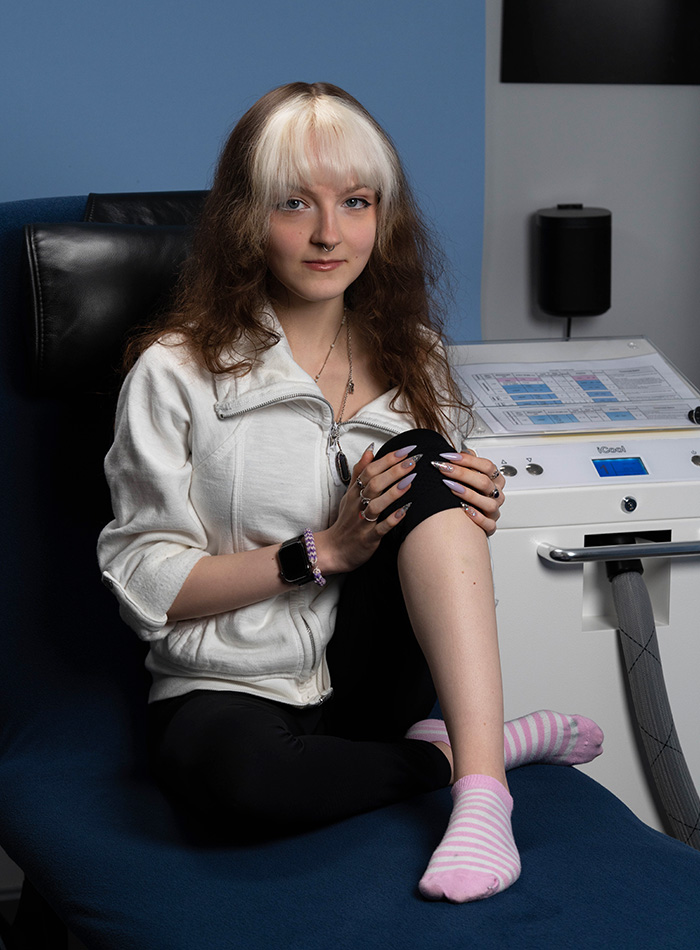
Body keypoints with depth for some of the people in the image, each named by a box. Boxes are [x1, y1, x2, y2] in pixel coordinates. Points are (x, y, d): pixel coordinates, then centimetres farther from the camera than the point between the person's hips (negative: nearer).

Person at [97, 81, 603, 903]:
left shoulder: (408, 357, 8)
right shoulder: (178, 371, -6)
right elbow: (144, 587, -8)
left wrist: (475, 514, -7)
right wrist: (321, 550, -19)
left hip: (374, 675, 4)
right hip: (230, 690, -3)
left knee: (424, 463, -21)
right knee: (234, 778, -39)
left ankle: (479, 788, -32)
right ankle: (475, 749, -16)